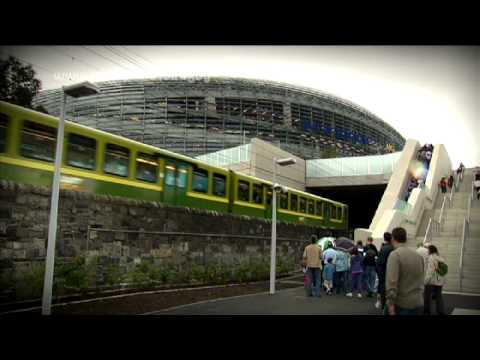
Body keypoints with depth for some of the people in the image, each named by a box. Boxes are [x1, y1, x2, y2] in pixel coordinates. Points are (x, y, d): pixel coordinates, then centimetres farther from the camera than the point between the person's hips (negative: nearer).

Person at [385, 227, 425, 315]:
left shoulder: (395, 254, -12)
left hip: (402, 304, -6)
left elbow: (392, 281, -20)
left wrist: (391, 303, -18)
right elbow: (422, 280, 14)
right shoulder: (418, 255, 10)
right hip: (418, 303, 6)